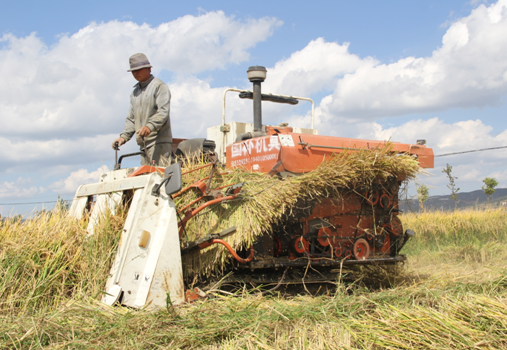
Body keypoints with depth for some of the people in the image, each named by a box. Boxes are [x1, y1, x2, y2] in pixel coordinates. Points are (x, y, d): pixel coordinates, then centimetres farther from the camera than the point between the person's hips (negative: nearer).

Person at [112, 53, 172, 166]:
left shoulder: (159, 86, -1)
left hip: (159, 142, -7)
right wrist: (124, 136, 7)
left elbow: (163, 112, -14)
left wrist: (150, 126, -29)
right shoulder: (135, 92, 23)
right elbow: (131, 119, 22)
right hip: (144, 144, 7)